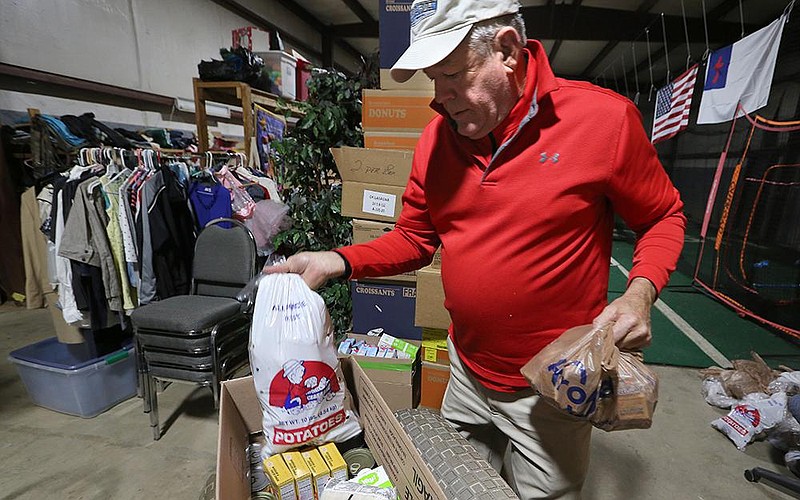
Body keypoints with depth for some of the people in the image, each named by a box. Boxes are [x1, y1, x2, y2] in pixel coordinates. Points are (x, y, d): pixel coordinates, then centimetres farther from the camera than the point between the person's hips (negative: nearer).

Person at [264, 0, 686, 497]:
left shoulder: (605, 117, -15)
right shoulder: (437, 135, -3)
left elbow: (664, 217, -1)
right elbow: (415, 237, 2)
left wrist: (640, 291, -18)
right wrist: (339, 261, -12)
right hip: (467, 372, 4)